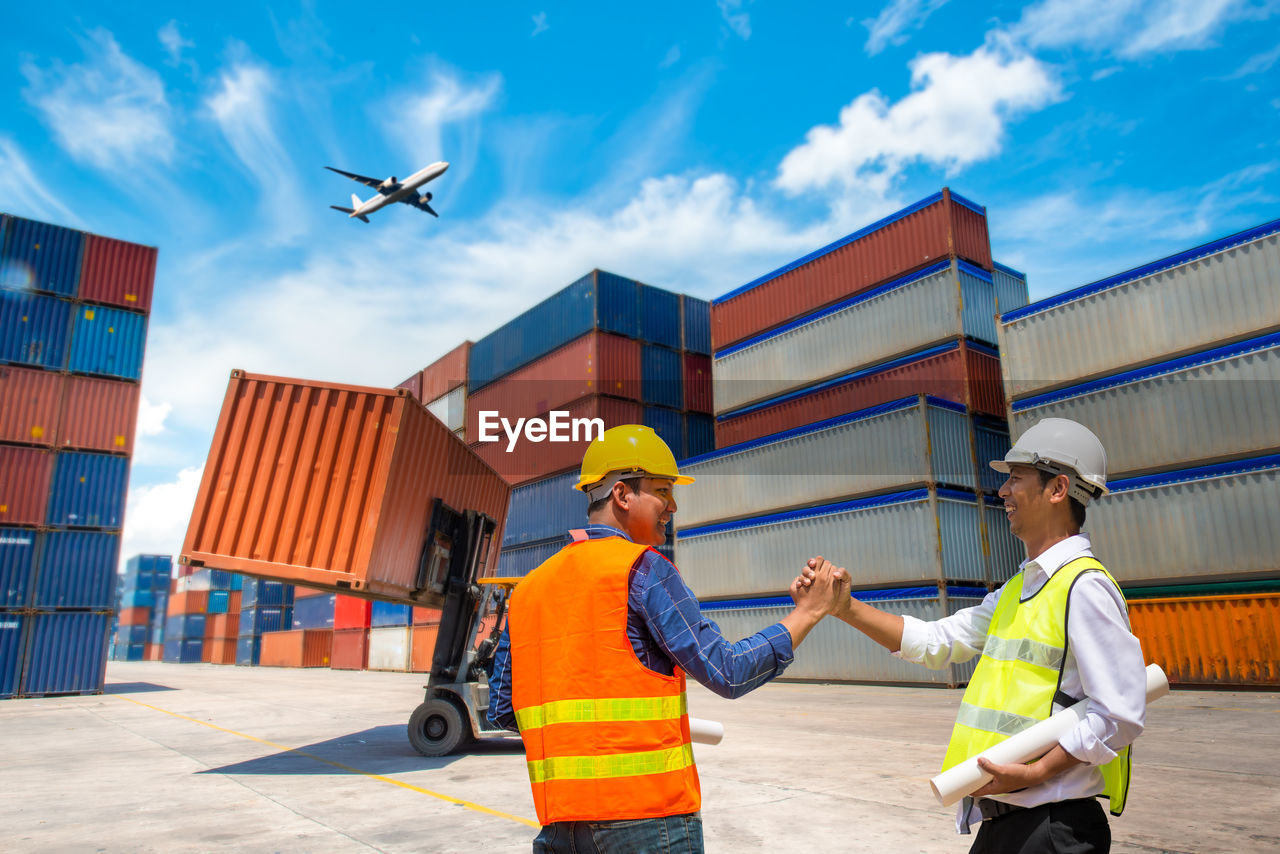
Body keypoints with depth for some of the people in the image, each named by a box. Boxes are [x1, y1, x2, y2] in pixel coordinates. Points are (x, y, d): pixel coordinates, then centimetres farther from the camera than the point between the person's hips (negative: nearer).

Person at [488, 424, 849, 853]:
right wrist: (808, 612, -3)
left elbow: (502, 710, 12)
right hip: (647, 809, -5)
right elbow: (727, 672, -12)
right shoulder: (642, 567, -10)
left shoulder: (528, 588, 9)